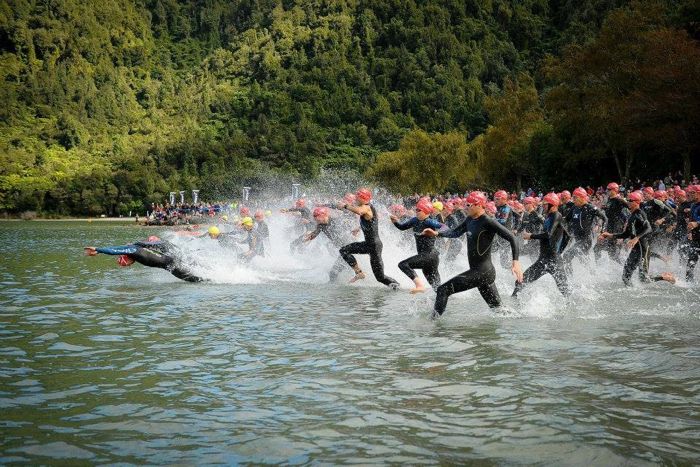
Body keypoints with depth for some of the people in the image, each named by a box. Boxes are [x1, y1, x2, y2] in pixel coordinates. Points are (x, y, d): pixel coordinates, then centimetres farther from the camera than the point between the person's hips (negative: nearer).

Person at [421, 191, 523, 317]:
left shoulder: (488, 222, -15)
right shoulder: (470, 220, 10)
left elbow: (511, 237, -18)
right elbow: (455, 232, 25)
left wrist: (515, 261, -26)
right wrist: (436, 233, 10)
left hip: (483, 271, -9)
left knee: (444, 289, -13)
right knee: (497, 307, 16)